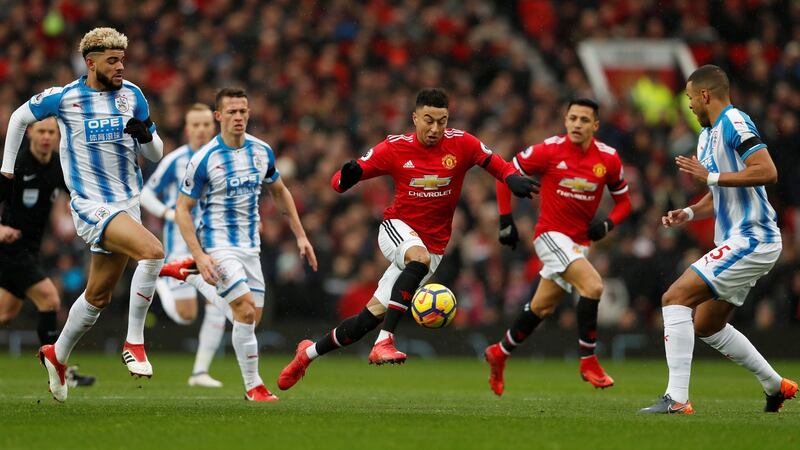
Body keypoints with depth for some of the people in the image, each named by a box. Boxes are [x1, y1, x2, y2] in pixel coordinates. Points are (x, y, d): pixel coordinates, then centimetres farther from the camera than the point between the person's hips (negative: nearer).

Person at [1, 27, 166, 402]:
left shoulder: (132, 95, 4)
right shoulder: (63, 97, -7)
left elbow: (156, 154, 10)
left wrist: (146, 135, -13)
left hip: (127, 203, 6)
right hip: (91, 205, -6)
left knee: (98, 296, 14)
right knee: (153, 251, -28)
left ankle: (57, 355, 35)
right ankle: (134, 343, -18)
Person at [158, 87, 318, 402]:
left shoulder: (262, 151, 1)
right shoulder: (204, 159, -14)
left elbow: (280, 192, 17)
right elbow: (182, 209, -10)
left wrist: (300, 236, 12)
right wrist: (199, 255, -19)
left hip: (250, 246, 6)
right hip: (218, 244, -6)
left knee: (251, 318, 8)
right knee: (246, 311, -16)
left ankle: (190, 276, 24)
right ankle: (253, 385, -2)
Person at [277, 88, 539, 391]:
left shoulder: (461, 144, -7)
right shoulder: (395, 148, -9)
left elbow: (495, 164, 6)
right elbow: (339, 182, -7)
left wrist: (512, 178, -17)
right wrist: (346, 177, -31)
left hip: (432, 246, 2)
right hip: (397, 228, -2)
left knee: (374, 314, -2)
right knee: (420, 257, -38)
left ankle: (309, 353, 19)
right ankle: (384, 342, -42)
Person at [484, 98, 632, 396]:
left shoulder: (608, 159, -3)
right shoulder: (549, 151, -13)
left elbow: (623, 201, 9)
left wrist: (607, 223, -12)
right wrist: (506, 220, -7)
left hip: (579, 242, 5)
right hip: (551, 234, -5)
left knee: (542, 307, 15)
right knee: (593, 285, -25)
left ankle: (500, 353, 36)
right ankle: (588, 361, -16)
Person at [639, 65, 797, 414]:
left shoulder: (734, 123, -13)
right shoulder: (707, 135, 18)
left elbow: (768, 172, -25)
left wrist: (709, 176, -20)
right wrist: (689, 213, 9)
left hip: (750, 241, -11)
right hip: (738, 241, 11)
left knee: (675, 297, -18)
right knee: (706, 326, 18)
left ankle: (677, 398, -21)